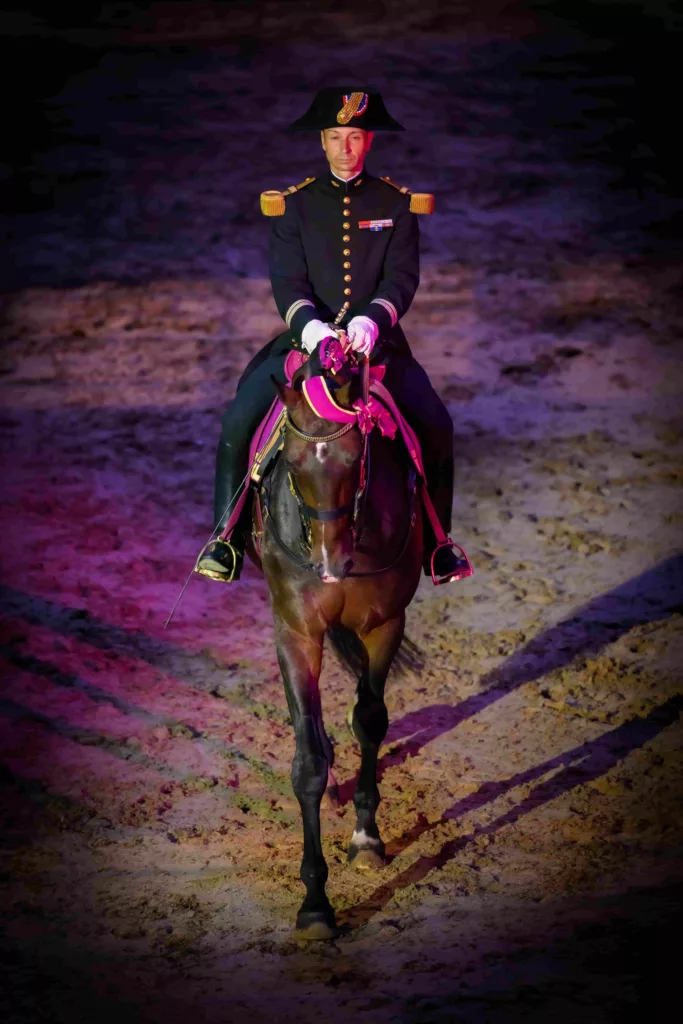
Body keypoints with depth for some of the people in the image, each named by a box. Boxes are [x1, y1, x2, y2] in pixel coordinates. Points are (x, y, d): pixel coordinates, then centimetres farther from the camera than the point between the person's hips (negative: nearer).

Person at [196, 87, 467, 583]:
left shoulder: (397, 204, 4)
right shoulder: (294, 205, 4)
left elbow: (402, 278, -7)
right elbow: (287, 281, -5)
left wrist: (372, 319, -28)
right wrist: (309, 324, -26)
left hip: (377, 339, 0)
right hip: (308, 334, 0)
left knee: (435, 425, -19)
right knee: (240, 420, -19)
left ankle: (434, 540, -1)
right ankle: (227, 538, -7)